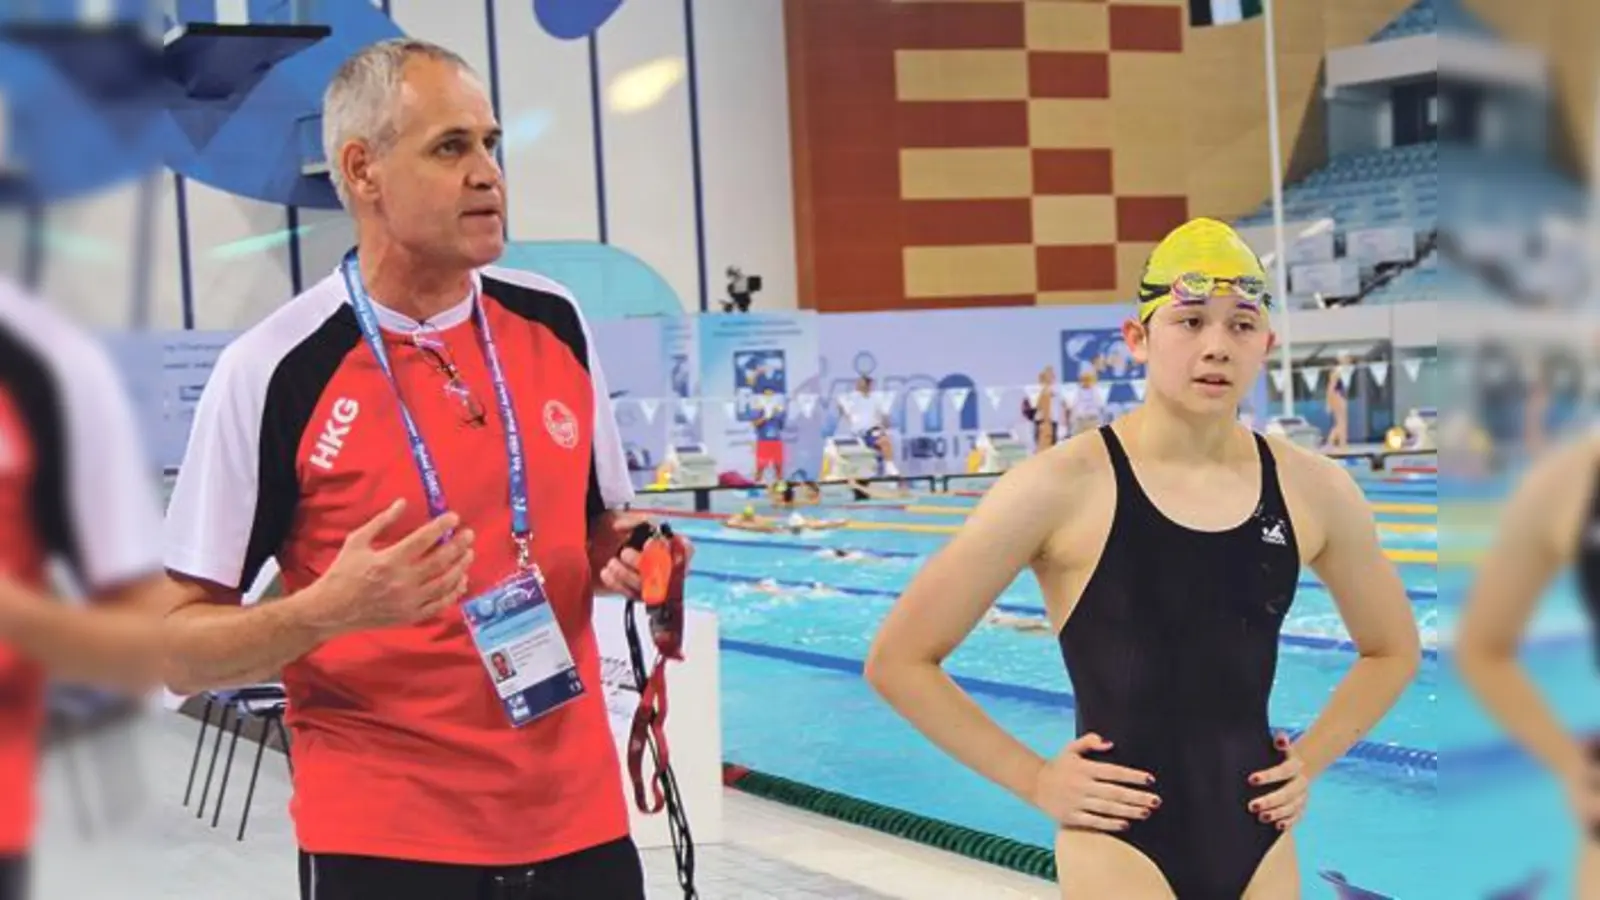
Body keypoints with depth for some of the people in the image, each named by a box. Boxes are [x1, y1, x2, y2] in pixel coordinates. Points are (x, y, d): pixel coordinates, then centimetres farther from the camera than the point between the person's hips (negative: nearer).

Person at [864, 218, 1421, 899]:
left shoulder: (1313, 490, 0)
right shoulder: (1061, 487, -13)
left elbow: (1394, 649, 19)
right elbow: (897, 661, -8)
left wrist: (1311, 760, 8)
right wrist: (1034, 780, -7)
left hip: (1259, 843, 4)